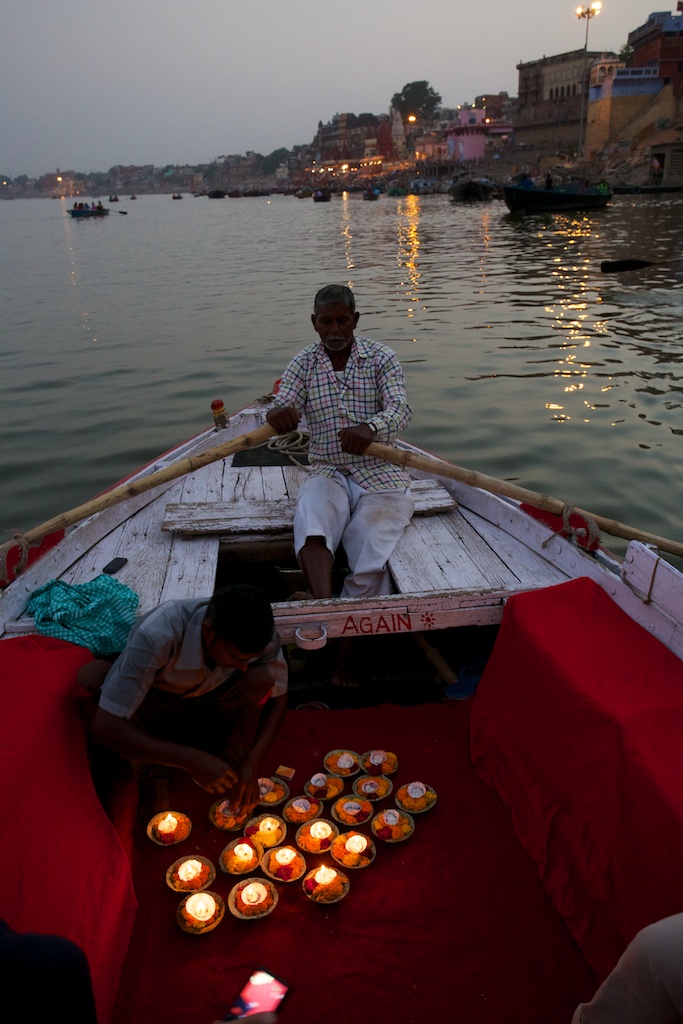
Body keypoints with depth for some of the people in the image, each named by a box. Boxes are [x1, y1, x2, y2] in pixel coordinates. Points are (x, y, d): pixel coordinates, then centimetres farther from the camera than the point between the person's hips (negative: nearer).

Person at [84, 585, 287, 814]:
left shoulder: (257, 633, -26)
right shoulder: (156, 634, -38)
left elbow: (278, 698, -11)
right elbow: (105, 727, -37)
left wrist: (251, 763, -24)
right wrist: (192, 760, -40)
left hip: (202, 705, 1)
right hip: (146, 709, -1)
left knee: (262, 677, -29)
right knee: (90, 676, -32)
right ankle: (150, 770, -10)